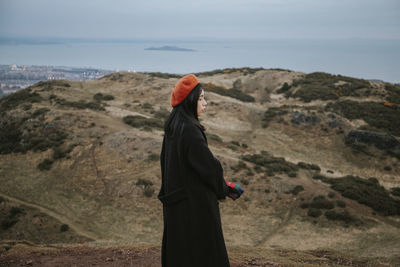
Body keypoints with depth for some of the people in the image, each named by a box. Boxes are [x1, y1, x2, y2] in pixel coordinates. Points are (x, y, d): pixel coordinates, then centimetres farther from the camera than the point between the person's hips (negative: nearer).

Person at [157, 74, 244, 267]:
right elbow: (208, 164, -20)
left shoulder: (172, 128, 7)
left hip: (176, 204, 9)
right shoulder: (189, 130, -21)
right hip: (195, 204, -9)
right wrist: (225, 188, -1)